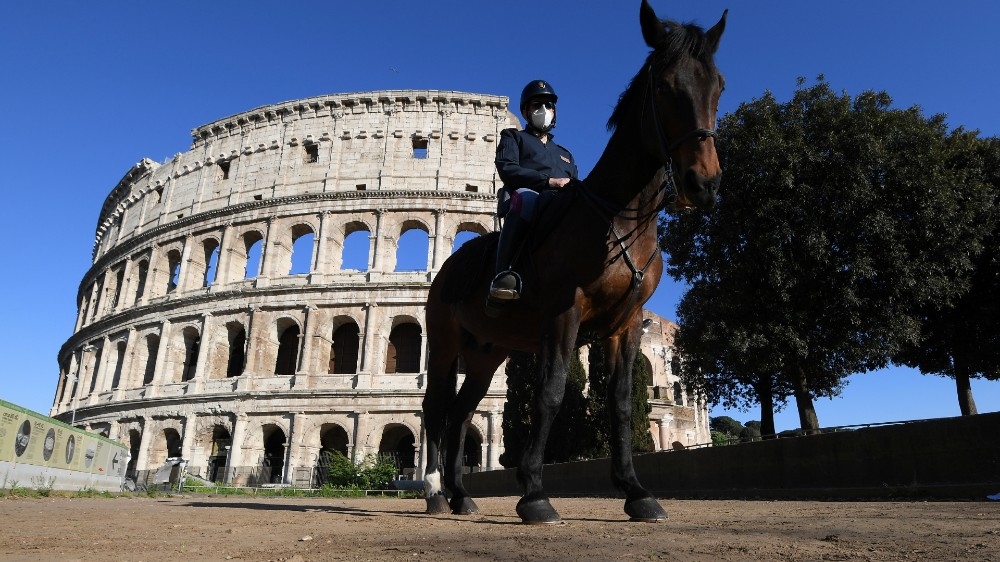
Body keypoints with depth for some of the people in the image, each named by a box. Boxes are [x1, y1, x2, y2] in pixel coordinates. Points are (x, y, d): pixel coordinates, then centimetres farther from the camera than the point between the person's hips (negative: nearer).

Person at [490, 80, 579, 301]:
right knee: (524, 196, -40)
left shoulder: (565, 154, 39)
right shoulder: (513, 137, 26)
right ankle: (504, 274, -42)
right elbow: (507, 169, 4)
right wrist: (548, 181, -9)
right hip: (526, 202, -4)